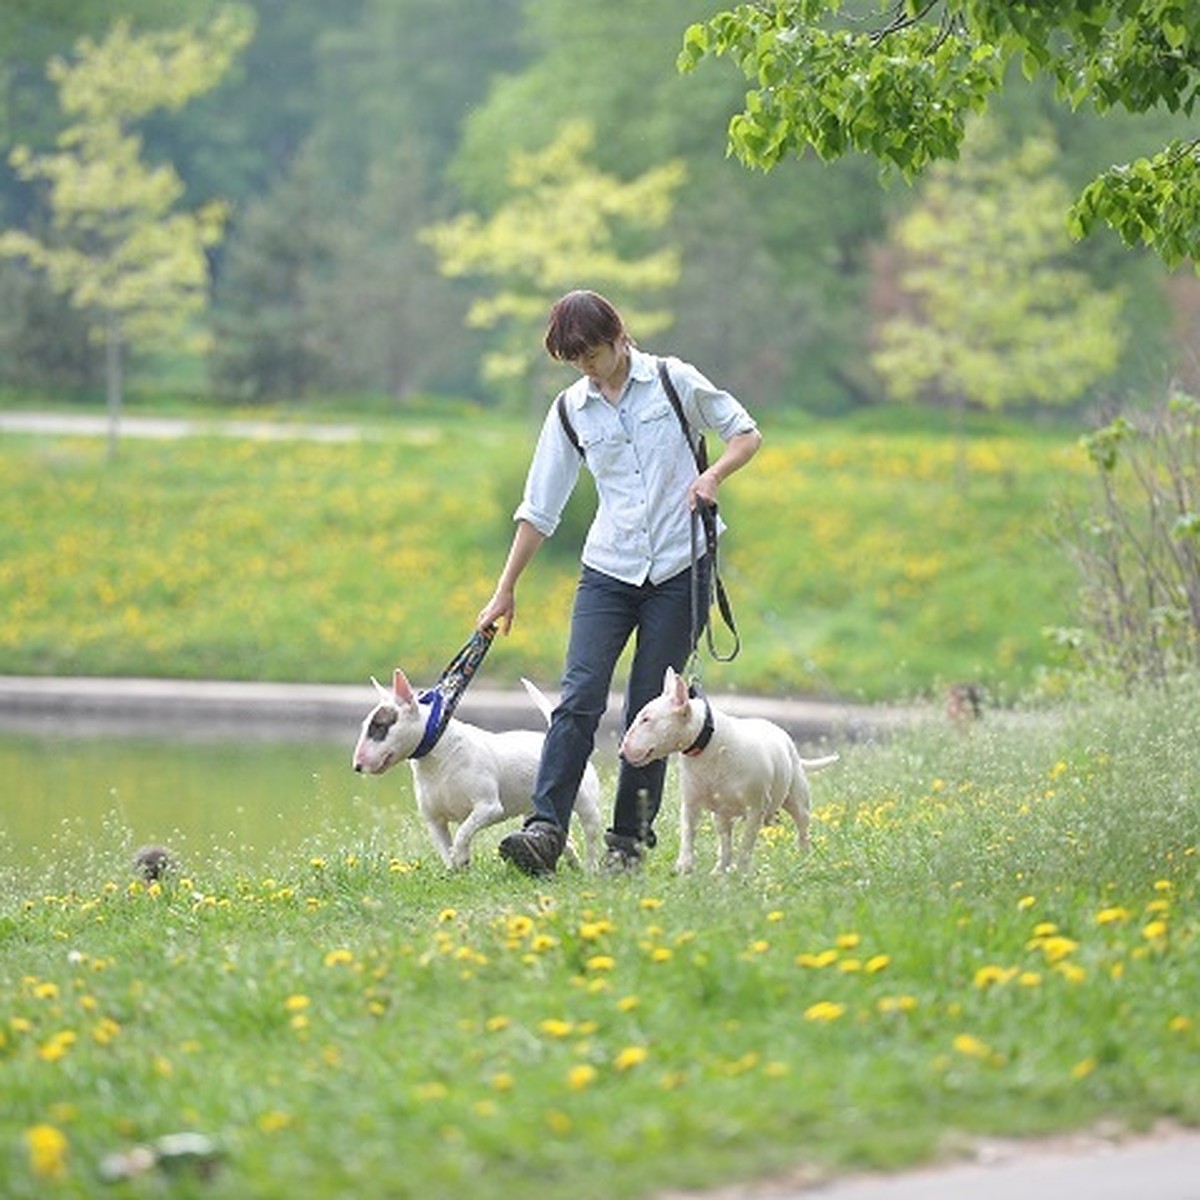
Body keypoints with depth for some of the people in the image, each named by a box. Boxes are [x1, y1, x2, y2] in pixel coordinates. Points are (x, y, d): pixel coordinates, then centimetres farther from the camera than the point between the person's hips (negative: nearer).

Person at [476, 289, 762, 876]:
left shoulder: (673, 381, 0)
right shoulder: (571, 411, 7)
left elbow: (746, 433, 7)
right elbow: (539, 507, 10)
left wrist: (713, 475, -14)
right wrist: (505, 590, 9)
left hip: (680, 568, -2)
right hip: (609, 572, 2)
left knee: (650, 709, -2)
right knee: (579, 697, -13)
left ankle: (629, 839, 7)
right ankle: (545, 831, -20)